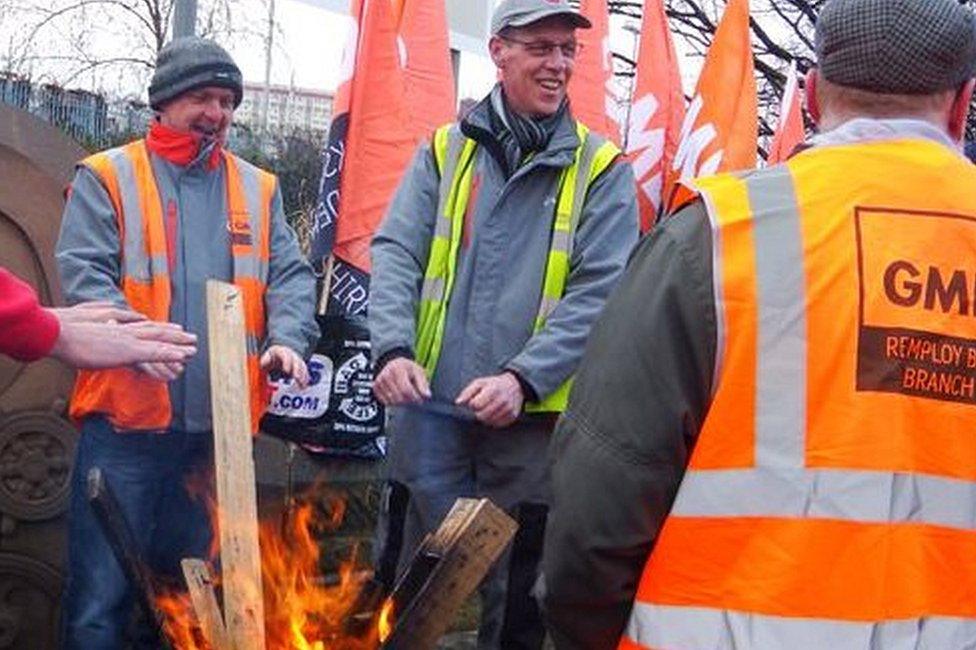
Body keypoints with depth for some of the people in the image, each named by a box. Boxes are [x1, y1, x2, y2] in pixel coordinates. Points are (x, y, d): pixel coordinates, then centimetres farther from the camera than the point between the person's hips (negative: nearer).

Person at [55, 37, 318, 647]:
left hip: (222, 425, 4)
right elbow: (83, 273, -7)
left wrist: (288, 337, -11)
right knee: (102, 590, -1)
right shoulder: (107, 177, 3)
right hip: (127, 420, -4)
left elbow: (291, 275, 9)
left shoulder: (258, 189, 15)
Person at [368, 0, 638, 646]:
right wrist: (395, 349, -16)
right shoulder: (445, 150, 8)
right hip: (430, 407, 2)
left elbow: (599, 291, -7)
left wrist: (522, 377, -20)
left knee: (516, 597, 12)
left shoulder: (602, 168, 1)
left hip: (531, 418, -1)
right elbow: (396, 252, 2)